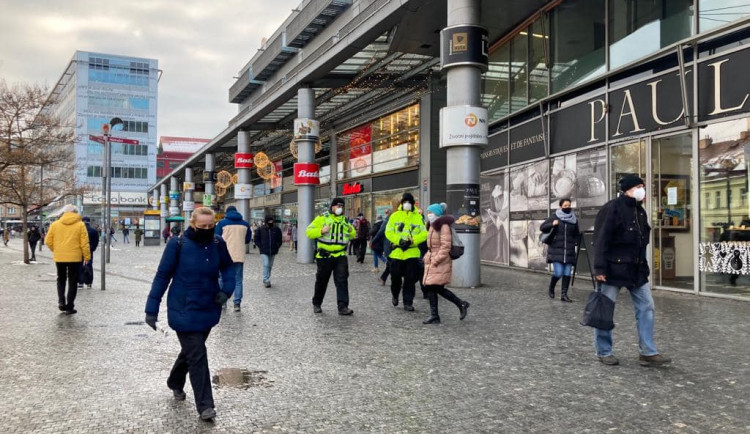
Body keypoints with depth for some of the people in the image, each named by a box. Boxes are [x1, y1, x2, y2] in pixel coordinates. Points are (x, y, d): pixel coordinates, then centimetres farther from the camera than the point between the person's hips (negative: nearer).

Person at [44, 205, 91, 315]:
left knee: (61, 279, 20)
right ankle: (69, 307, 5)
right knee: (73, 282, 6)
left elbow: (48, 241, 3)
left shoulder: (55, 224, 2)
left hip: (59, 257, 2)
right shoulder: (80, 225, -4)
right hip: (74, 257, -2)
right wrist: (87, 256, 1)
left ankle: (61, 301, 5)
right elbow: (84, 243, -7)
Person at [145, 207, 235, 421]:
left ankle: (175, 383, 48)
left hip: (209, 310, 5)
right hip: (184, 311, -5)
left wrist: (227, 288, -5)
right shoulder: (178, 244, -15)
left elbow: (228, 266, 13)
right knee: (197, 356, -6)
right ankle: (205, 405, 3)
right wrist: (152, 309, -11)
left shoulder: (217, 243, -4)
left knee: (190, 350, 22)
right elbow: (162, 275, -10)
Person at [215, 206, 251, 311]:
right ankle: (237, 303, -2)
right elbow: (248, 240, 13)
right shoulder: (245, 224, 6)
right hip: (239, 256, 1)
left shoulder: (222, 223, -1)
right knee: (238, 280, 6)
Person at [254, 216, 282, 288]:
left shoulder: (276, 230, 4)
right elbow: (256, 239, 4)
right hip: (264, 252, -3)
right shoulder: (260, 229, -2)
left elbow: (279, 240, 13)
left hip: (273, 252, 3)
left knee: (270, 266, 10)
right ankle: (266, 281, -14)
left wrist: (276, 248, 4)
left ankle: (266, 280, 23)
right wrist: (261, 247, -5)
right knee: (266, 265, -14)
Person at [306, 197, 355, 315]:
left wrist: (352, 231, -2)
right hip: (325, 256, -3)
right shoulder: (322, 218, -2)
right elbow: (308, 232, -5)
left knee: (342, 281, -7)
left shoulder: (345, 220, 12)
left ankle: (343, 307, -8)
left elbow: (353, 235, 22)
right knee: (321, 281, 10)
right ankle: (316, 304, 27)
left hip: (340, 256, 3)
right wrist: (321, 231, -21)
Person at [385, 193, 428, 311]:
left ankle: (408, 303, 7)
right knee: (396, 277, 7)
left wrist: (412, 241, -16)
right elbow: (388, 232, -1)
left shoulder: (418, 217, 4)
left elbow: (424, 233, -2)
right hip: (397, 252, 0)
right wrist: (399, 240, -15)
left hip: (412, 252, 0)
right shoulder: (395, 216, 4)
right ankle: (395, 295, 35)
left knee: (410, 279, 0)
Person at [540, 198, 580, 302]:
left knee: (567, 273, -1)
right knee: (558, 273, -8)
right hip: (556, 250, -3)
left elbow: (577, 234, 22)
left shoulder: (574, 219, 11)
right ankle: (551, 288, 20)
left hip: (569, 251, 3)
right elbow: (542, 227, 1)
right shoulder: (554, 217, 1)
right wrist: (552, 224, -16)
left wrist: (576, 243, 4)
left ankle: (564, 294, 8)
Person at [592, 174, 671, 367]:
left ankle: (648, 353, 13)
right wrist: (600, 268, -22)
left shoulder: (640, 210, 13)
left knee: (646, 308, 6)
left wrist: (643, 265, 19)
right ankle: (604, 352, 15)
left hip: (637, 269, 8)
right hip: (614, 269, -8)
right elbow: (601, 240, -18)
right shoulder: (612, 208, -13)